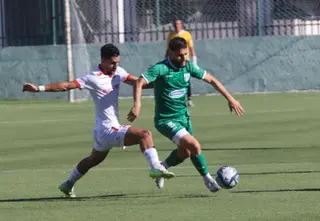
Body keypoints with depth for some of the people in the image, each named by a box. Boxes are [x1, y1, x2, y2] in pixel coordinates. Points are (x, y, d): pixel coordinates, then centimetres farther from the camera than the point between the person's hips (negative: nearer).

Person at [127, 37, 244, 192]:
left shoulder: (188, 66, -2)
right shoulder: (161, 68, -20)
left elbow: (212, 80, 7)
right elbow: (140, 83, -30)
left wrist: (230, 99, 3)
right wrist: (137, 105, -46)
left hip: (183, 116, 7)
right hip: (165, 120, -7)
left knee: (185, 152, 16)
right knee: (194, 146, -19)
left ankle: (162, 167, 43)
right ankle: (207, 179, 1)